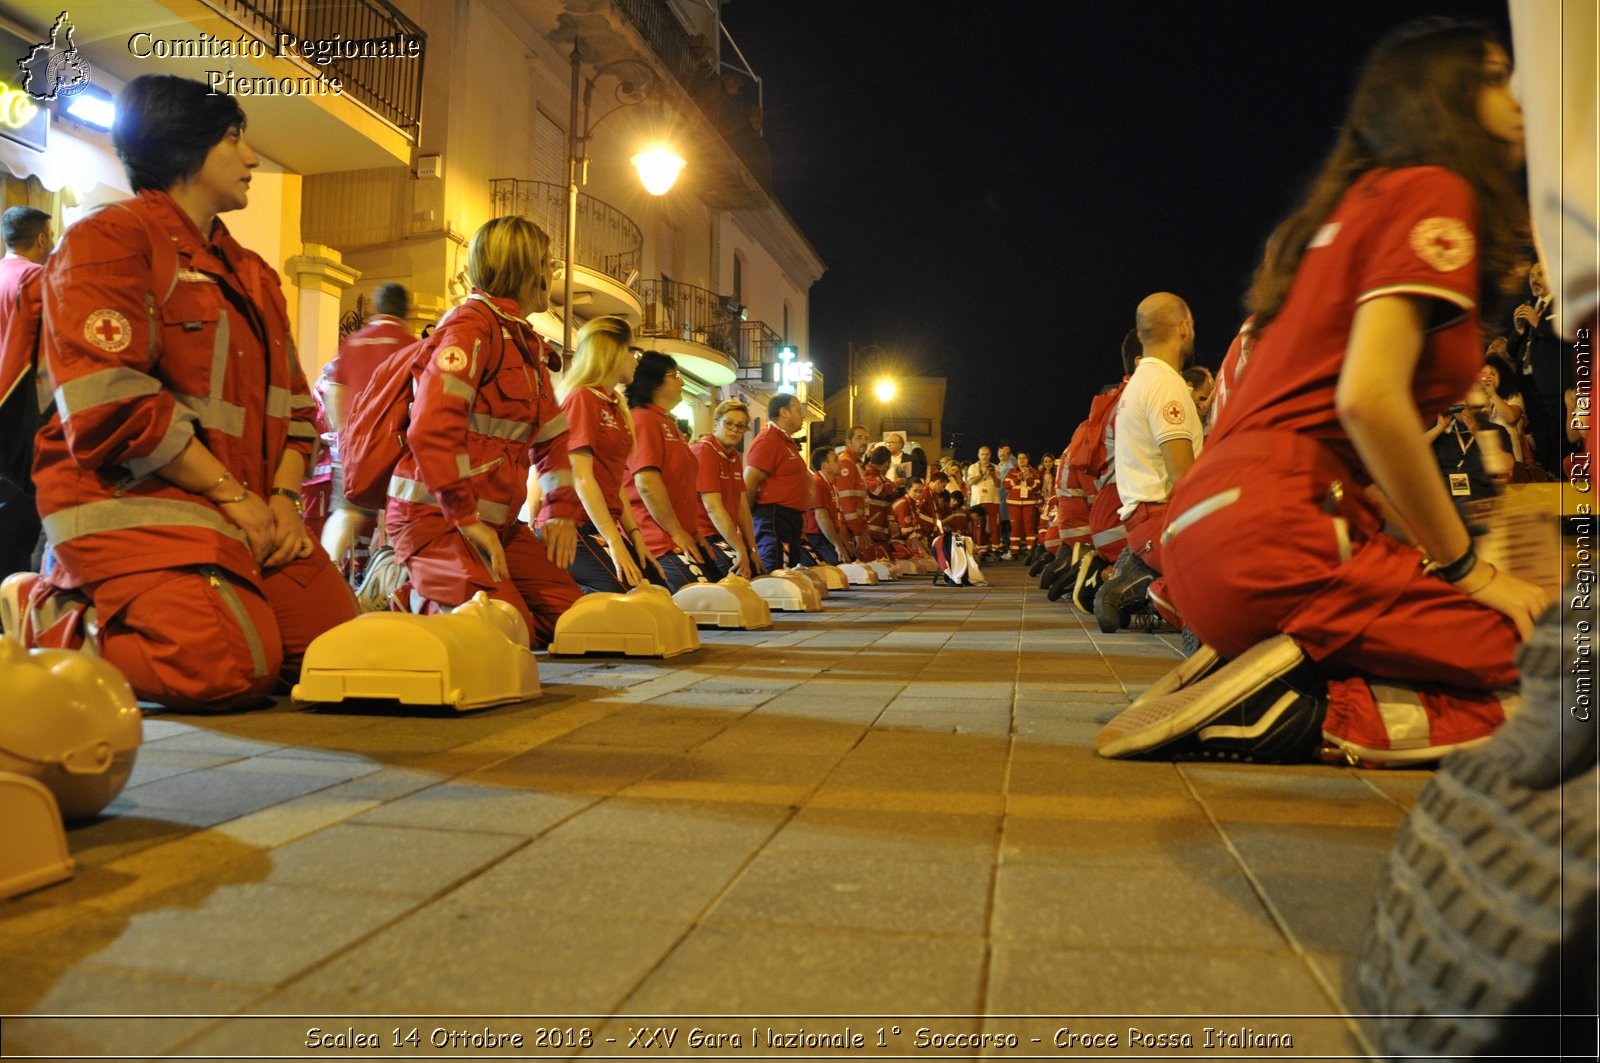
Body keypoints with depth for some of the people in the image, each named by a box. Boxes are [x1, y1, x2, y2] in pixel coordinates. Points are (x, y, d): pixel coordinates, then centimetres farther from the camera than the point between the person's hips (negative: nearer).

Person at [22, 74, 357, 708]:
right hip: (132, 499, -8)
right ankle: (54, 622, 2)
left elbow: (294, 403, 18)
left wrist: (283, 497, 0)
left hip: (252, 509, 8)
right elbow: (113, 404, -16)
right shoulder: (109, 241, -4)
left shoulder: (251, 272, 22)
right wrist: (234, 494, -14)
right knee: (227, 664, -28)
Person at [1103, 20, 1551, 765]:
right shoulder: (1433, 192, 0)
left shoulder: (1362, 202, 27)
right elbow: (1369, 397, -16)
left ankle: (1276, 680, 2)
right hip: (1273, 531, -9)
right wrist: (1467, 570, -5)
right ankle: (1305, 709, -15)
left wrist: (1442, 559, 18)